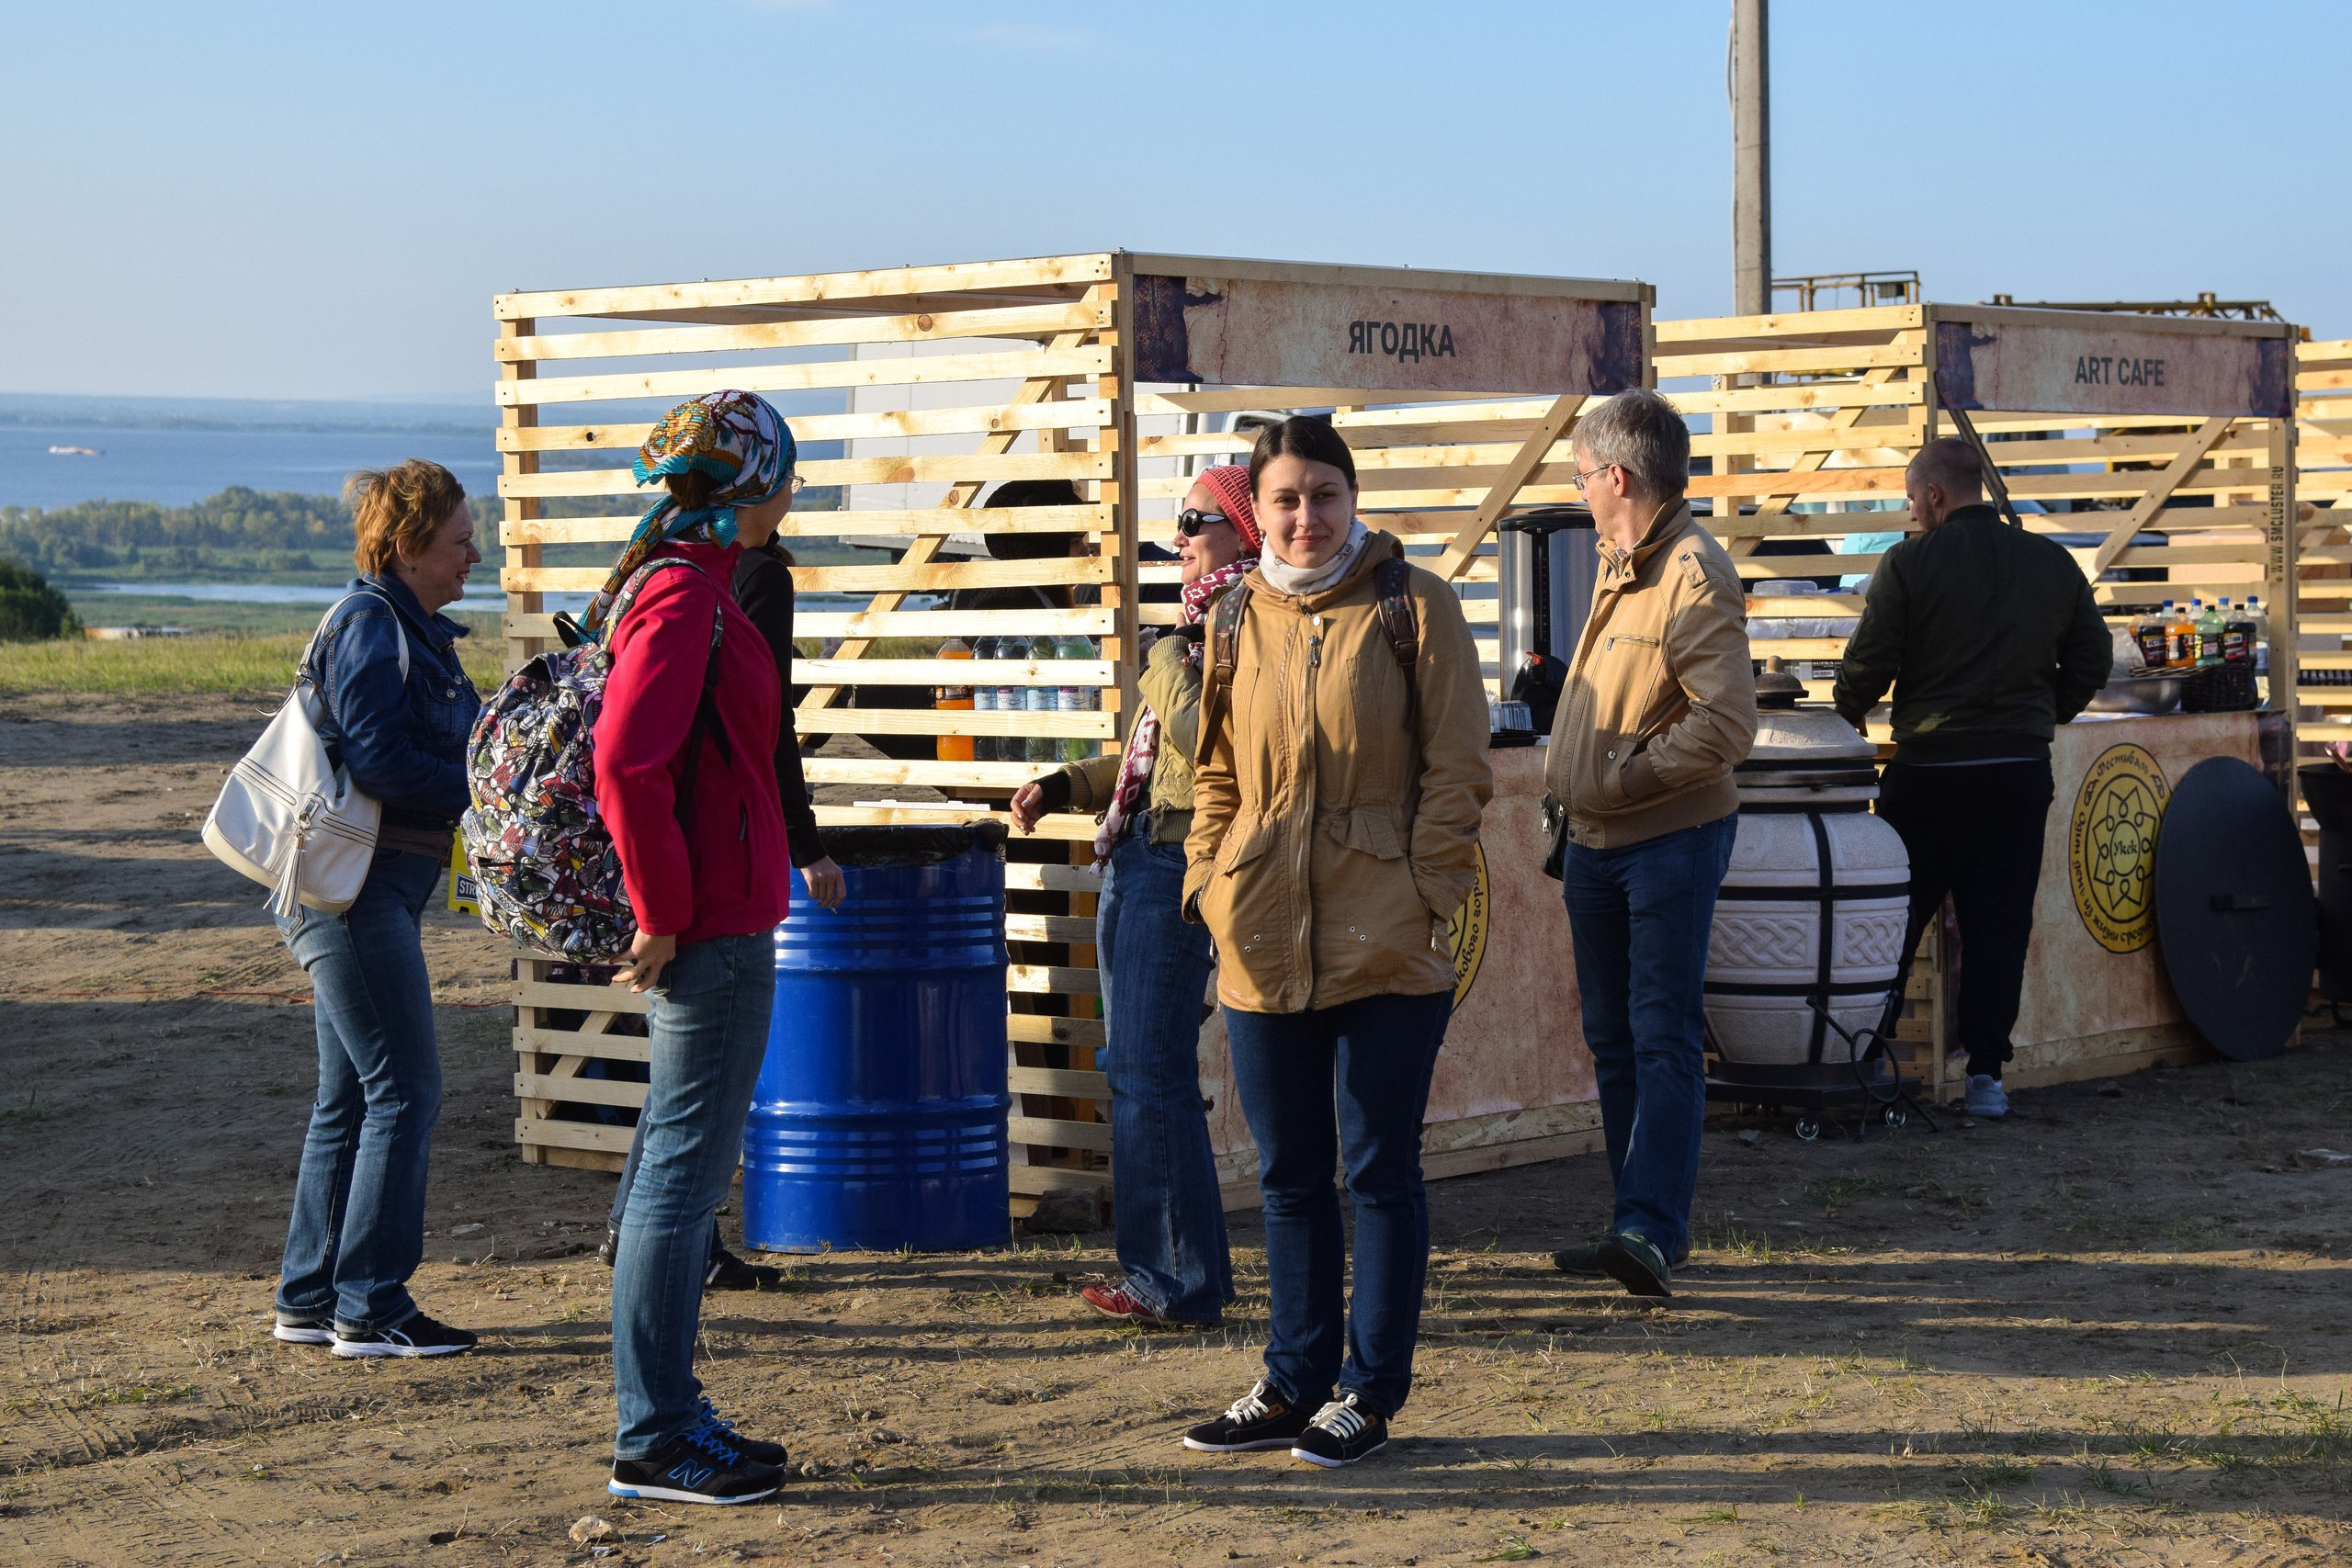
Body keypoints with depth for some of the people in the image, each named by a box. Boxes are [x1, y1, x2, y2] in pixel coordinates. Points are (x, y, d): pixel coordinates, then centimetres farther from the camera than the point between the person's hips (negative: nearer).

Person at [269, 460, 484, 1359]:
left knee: (351, 1096, 13)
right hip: (354, 886, -10)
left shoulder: (412, 629, 17)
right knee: (404, 1091, -7)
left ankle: (309, 1298, 20)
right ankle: (369, 1309, -3)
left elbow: (430, 748, 20)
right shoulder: (369, 626, -14)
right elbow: (378, 762, -22)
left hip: (373, 889, 10)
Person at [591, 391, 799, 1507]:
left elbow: (647, 754, 24)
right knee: (684, 1173, -5)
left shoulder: (695, 588, 15)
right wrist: (662, 914, -20)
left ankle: (668, 1415, 23)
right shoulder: (685, 598, -16)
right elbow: (626, 762, -26)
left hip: (717, 924, 10)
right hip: (712, 929, -10)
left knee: (685, 1171, 15)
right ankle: (653, 1441, 1)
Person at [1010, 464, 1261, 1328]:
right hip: (1137, 856, 10)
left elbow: (1205, 741, -25)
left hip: (1179, 864, -10)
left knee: (1150, 1072, -9)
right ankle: (1155, 1267, 22)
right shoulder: (1205, 625, 18)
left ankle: (1182, 1284, -4)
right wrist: (1064, 787, 18)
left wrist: (1166, 661, -13)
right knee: (1134, 1068, 14)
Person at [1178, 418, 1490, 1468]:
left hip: (1386, 939, -4)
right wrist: (1209, 882, 5)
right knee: (1289, 1175, 11)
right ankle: (1295, 1382, 21)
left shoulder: (1413, 605, -3)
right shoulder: (1238, 621, 9)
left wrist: (1424, 889, -11)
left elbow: (1457, 765, -4)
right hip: (1266, 943, 4)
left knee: (1378, 1168, 3)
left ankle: (1370, 1392, 13)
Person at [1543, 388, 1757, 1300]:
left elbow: (1726, 723, -24)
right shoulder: (1616, 565, 13)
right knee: (1613, 1038, 11)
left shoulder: (1695, 576, -16)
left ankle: (1649, 1230, -16)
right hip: (1596, 842, 9)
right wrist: (1568, 788, 14)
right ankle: (1645, 1226, 17)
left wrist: (1621, 780, -20)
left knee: (1664, 1038, -11)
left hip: (1671, 841, -9)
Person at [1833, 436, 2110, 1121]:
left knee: (1898, 919, 7)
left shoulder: (1909, 563, -9)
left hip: (1930, 770, -3)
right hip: (2022, 770, 3)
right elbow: (2092, 660, 10)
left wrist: (1847, 712, 12)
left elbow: (1868, 665, -8)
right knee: (2000, 926, 7)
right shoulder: (2053, 564, 5)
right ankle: (1987, 1072, 7)